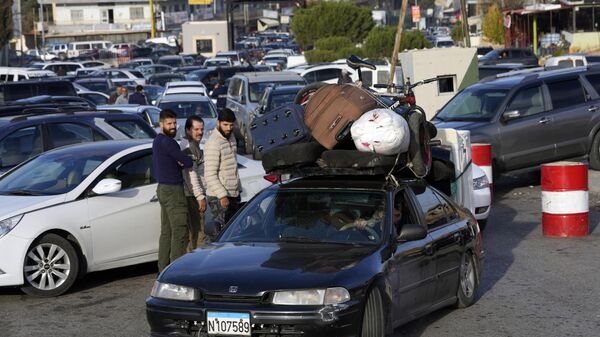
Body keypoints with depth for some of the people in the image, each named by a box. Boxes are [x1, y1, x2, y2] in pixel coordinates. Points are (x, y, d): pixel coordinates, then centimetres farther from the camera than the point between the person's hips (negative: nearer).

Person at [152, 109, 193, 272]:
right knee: (180, 231, -9)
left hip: (163, 189, 11)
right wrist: (185, 161, 5)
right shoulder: (166, 142, -17)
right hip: (172, 190, -11)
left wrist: (180, 162, -4)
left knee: (166, 231, 13)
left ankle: (163, 269, 16)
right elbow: (187, 162, -18)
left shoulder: (158, 141, 16)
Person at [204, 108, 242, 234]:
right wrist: (222, 195, -24)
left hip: (234, 194, 9)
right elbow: (210, 175, -21)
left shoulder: (231, 137, 11)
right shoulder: (213, 144, -18)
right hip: (219, 197, -9)